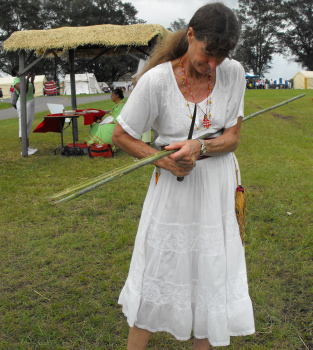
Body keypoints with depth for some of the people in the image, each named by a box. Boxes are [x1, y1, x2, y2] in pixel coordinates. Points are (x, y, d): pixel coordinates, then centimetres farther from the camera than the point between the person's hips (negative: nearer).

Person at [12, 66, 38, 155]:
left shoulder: (24, 80, 14)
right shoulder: (16, 81, -12)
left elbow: (33, 92, 17)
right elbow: (24, 91, -28)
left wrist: (32, 80, 8)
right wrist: (27, 79, -24)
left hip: (31, 104, 9)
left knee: (28, 126, 12)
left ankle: (28, 147, 18)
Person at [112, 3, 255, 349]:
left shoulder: (233, 73, -5)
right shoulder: (158, 79, -14)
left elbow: (232, 137, -4)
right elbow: (120, 135, -6)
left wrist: (199, 146, -24)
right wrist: (163, 160, -18)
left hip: (219, 187, 3)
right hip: (173, 189, -3)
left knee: (212, 276, 14)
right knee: (158, 275, 8)